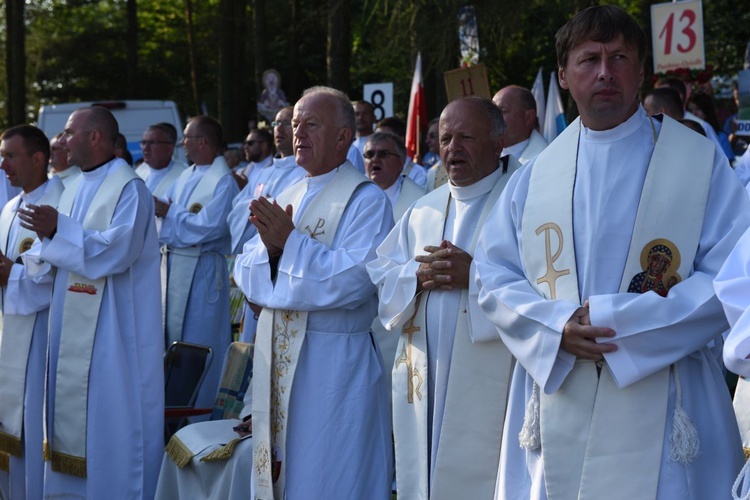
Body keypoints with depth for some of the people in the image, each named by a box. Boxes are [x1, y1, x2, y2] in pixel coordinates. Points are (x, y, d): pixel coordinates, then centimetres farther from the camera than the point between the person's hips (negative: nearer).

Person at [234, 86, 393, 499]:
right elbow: (246, 274, 10)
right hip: (277, 359, 7)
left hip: (335, 364, -7)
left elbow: (356, 280, -21)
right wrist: (269, 246, -11)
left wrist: (290, 243, -21)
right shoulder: (287, 198, 14)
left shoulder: (365, 200, -9)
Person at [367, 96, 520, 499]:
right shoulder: (423, 210, 17)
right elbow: (379, 275, 11)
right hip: (423, 385, 6)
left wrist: (477, 275, -22)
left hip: (489, 388, -5)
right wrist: (417, 276, -8)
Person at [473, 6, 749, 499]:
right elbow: (492, 275, 8)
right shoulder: (536, 176, 9)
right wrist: (557, 326, -12)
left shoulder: (700, 161, -1)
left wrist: (616, 321, -15)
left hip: (660, 415, -2)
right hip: (557, 403, 3)